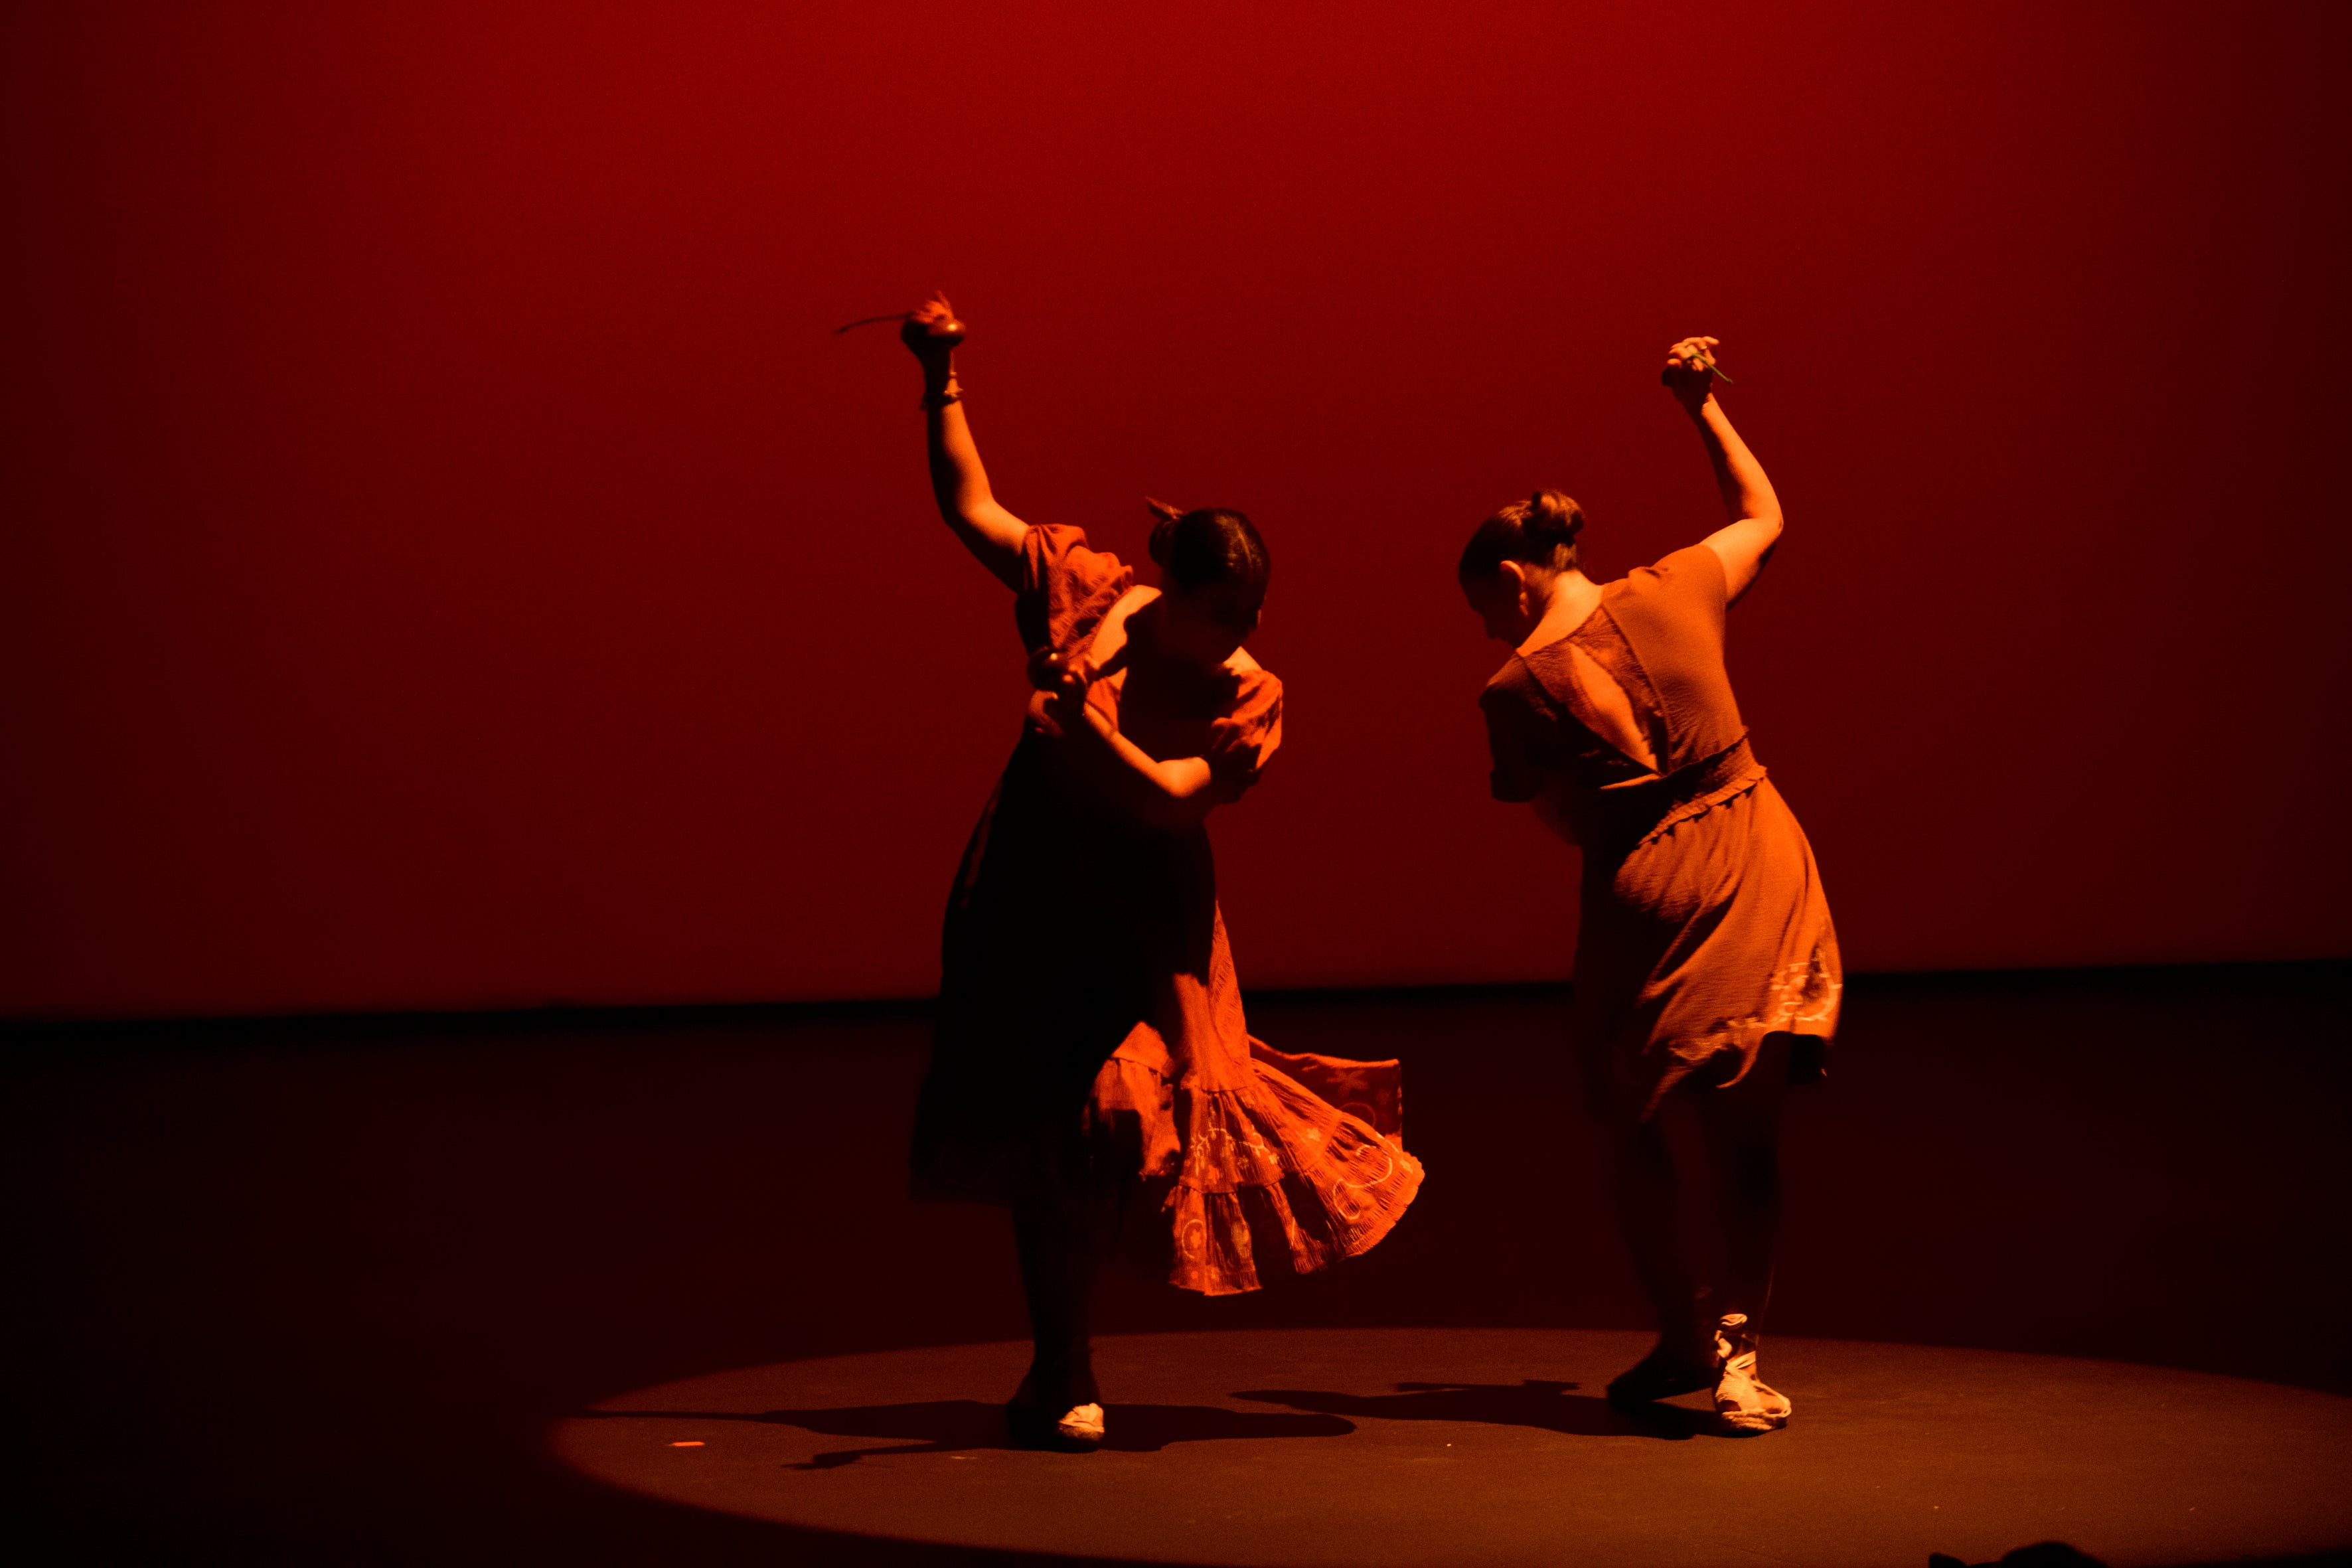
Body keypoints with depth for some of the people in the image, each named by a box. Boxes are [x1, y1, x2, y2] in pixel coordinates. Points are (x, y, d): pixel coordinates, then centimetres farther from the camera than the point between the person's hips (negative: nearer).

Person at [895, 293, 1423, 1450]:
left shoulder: (1248, 694, -8)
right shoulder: (1084, 592, -6)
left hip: (1144, 916, -1)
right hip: (1033, 898, 1)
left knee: (1132, 1112, -3)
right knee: (1042, 1131, 6)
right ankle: (1061, 1372, 14)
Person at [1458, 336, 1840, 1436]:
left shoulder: (1517, 692, -8)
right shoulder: (1671, 593, 1)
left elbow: (1568, 822, -4)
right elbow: (1763, 514, 19)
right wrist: (1702, 407, 26)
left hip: (1646, 903, -3)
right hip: (1757, 863, 3)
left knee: (1639, 1134, 17)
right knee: (1737, 1129, 7)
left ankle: (1685, 1338, 25)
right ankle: (1733, 1352, -2)